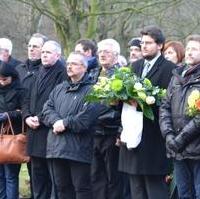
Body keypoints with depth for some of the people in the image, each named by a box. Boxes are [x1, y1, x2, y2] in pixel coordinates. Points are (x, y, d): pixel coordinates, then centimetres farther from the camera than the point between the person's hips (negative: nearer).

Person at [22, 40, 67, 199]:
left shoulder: (62, 74, -8)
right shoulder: (38, 75, 18)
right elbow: (28, 99, 18)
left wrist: (40, 118, -16)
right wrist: (27, 117, 0)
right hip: (35, 131, 8)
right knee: (37, 172, 12)